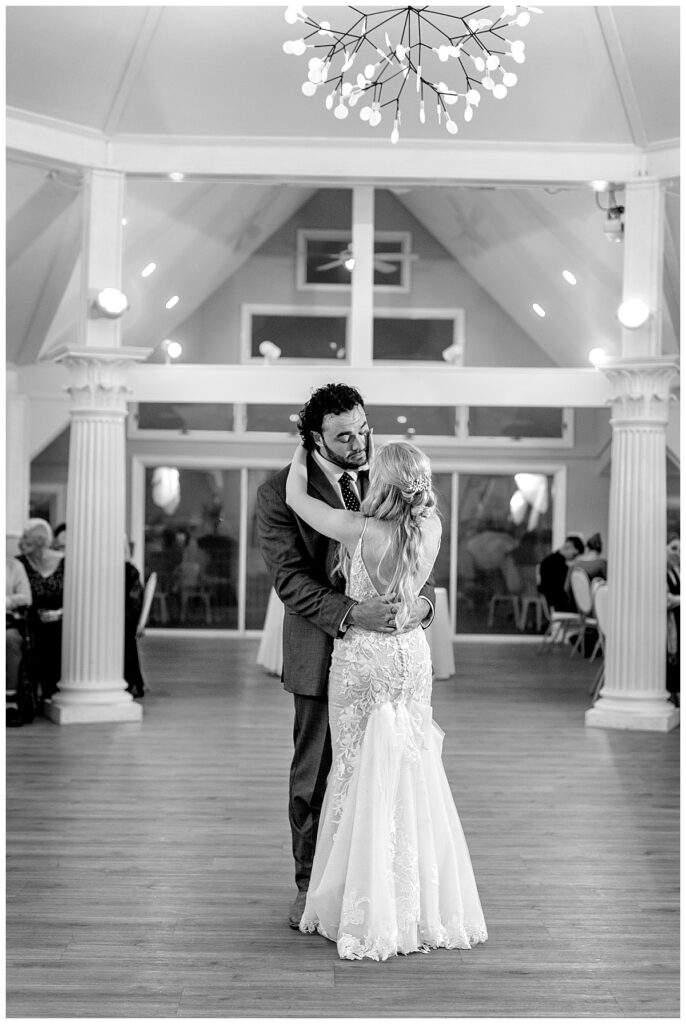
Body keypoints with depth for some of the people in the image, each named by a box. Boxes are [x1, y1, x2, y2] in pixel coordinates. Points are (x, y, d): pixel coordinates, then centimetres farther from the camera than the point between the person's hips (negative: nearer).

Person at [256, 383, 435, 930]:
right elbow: (290, 578, -13)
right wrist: (350, 613, -27)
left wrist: (424, 599, -15)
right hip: (324, 653, -3)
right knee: (314, 776, 8)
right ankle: (311, 886, 21)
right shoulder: (279, 493, -7)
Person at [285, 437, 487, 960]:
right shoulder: (431, 528, -7)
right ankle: (422, 902, 19)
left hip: (362, 655, -4)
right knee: (415, 772, 13)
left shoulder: (361, 530, -21)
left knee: (360, 771, 7)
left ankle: (365, 909, 12)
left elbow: (295, 496, -10)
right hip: (411, 652, 4)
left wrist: (303, 449, 9)